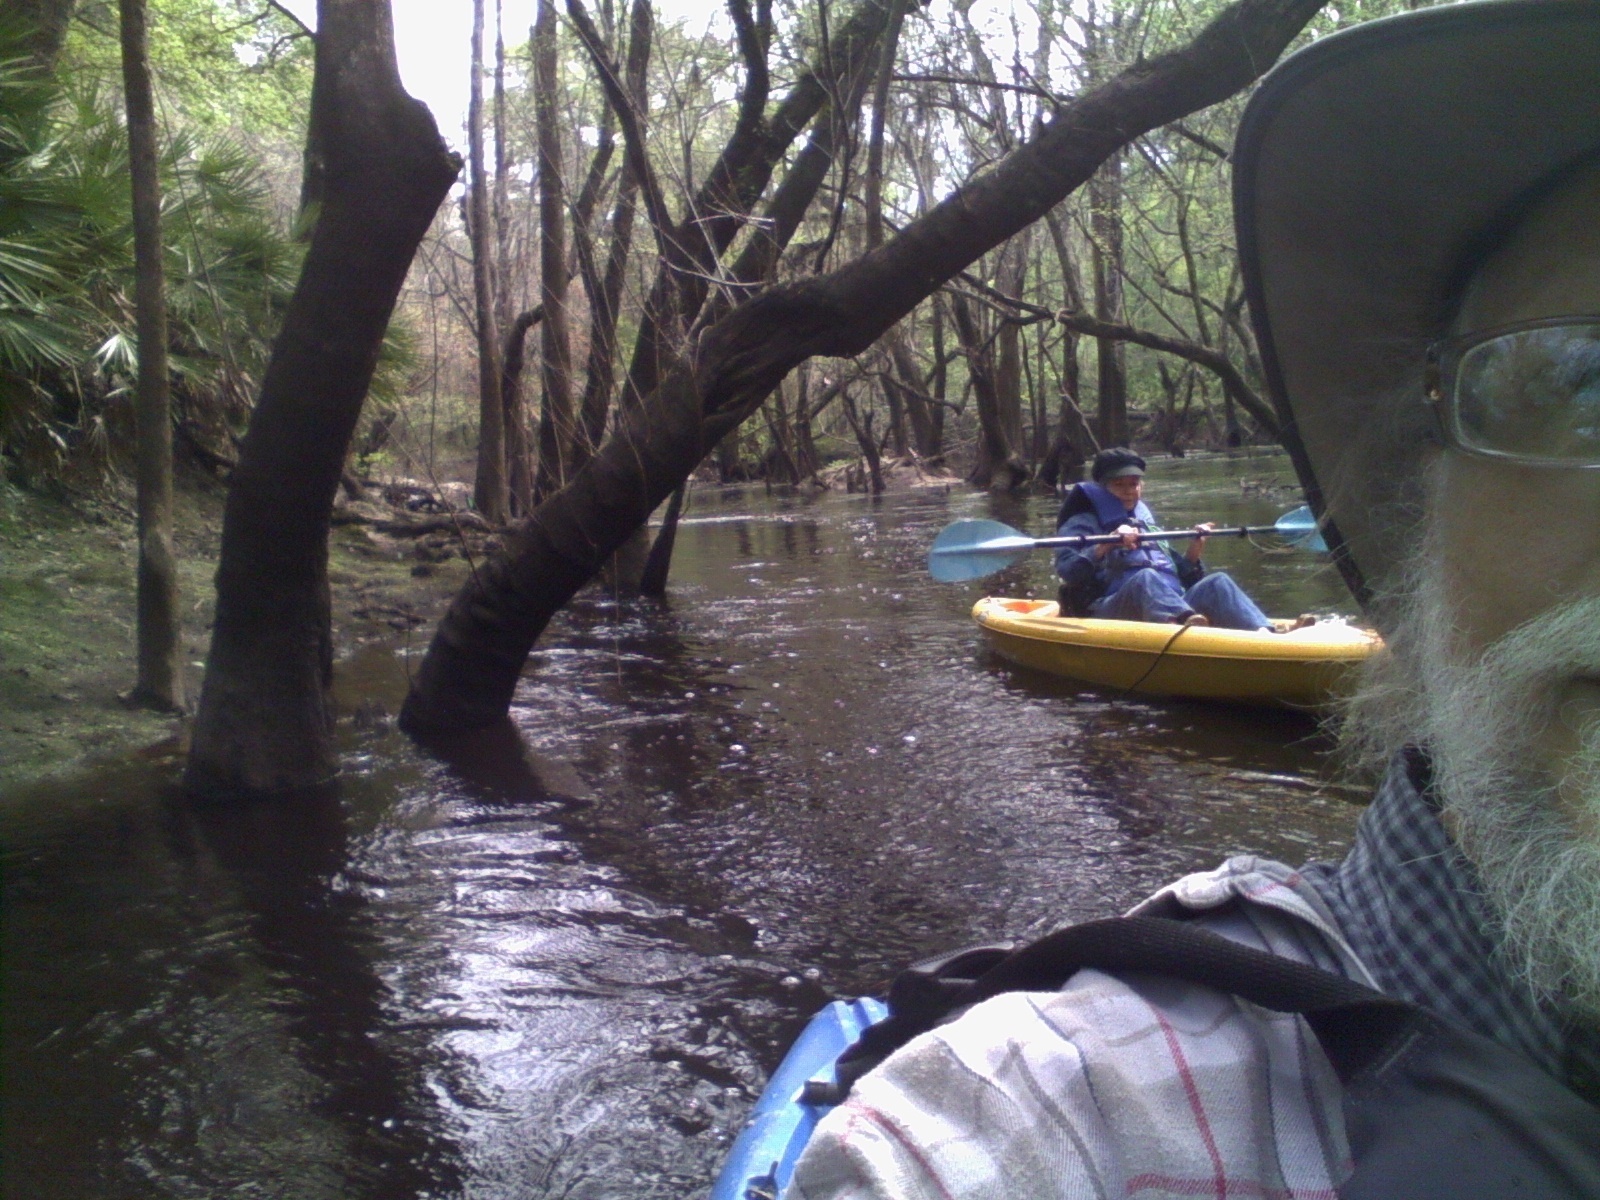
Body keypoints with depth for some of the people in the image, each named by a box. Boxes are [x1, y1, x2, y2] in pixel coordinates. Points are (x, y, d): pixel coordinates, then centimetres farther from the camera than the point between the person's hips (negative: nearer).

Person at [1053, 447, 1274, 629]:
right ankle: (1187, 620, -67)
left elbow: (1177, 576, 31)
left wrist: (1192, 554, 12)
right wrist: (1105, 546, -23)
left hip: (1173, 606, 6)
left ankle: (1263, 633, -43)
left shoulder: (1148, 524, 33)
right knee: (1145, 578, -35)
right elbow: (1066, 569, -8)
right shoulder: (1084, 522, 12)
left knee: (1217, 581, -16)